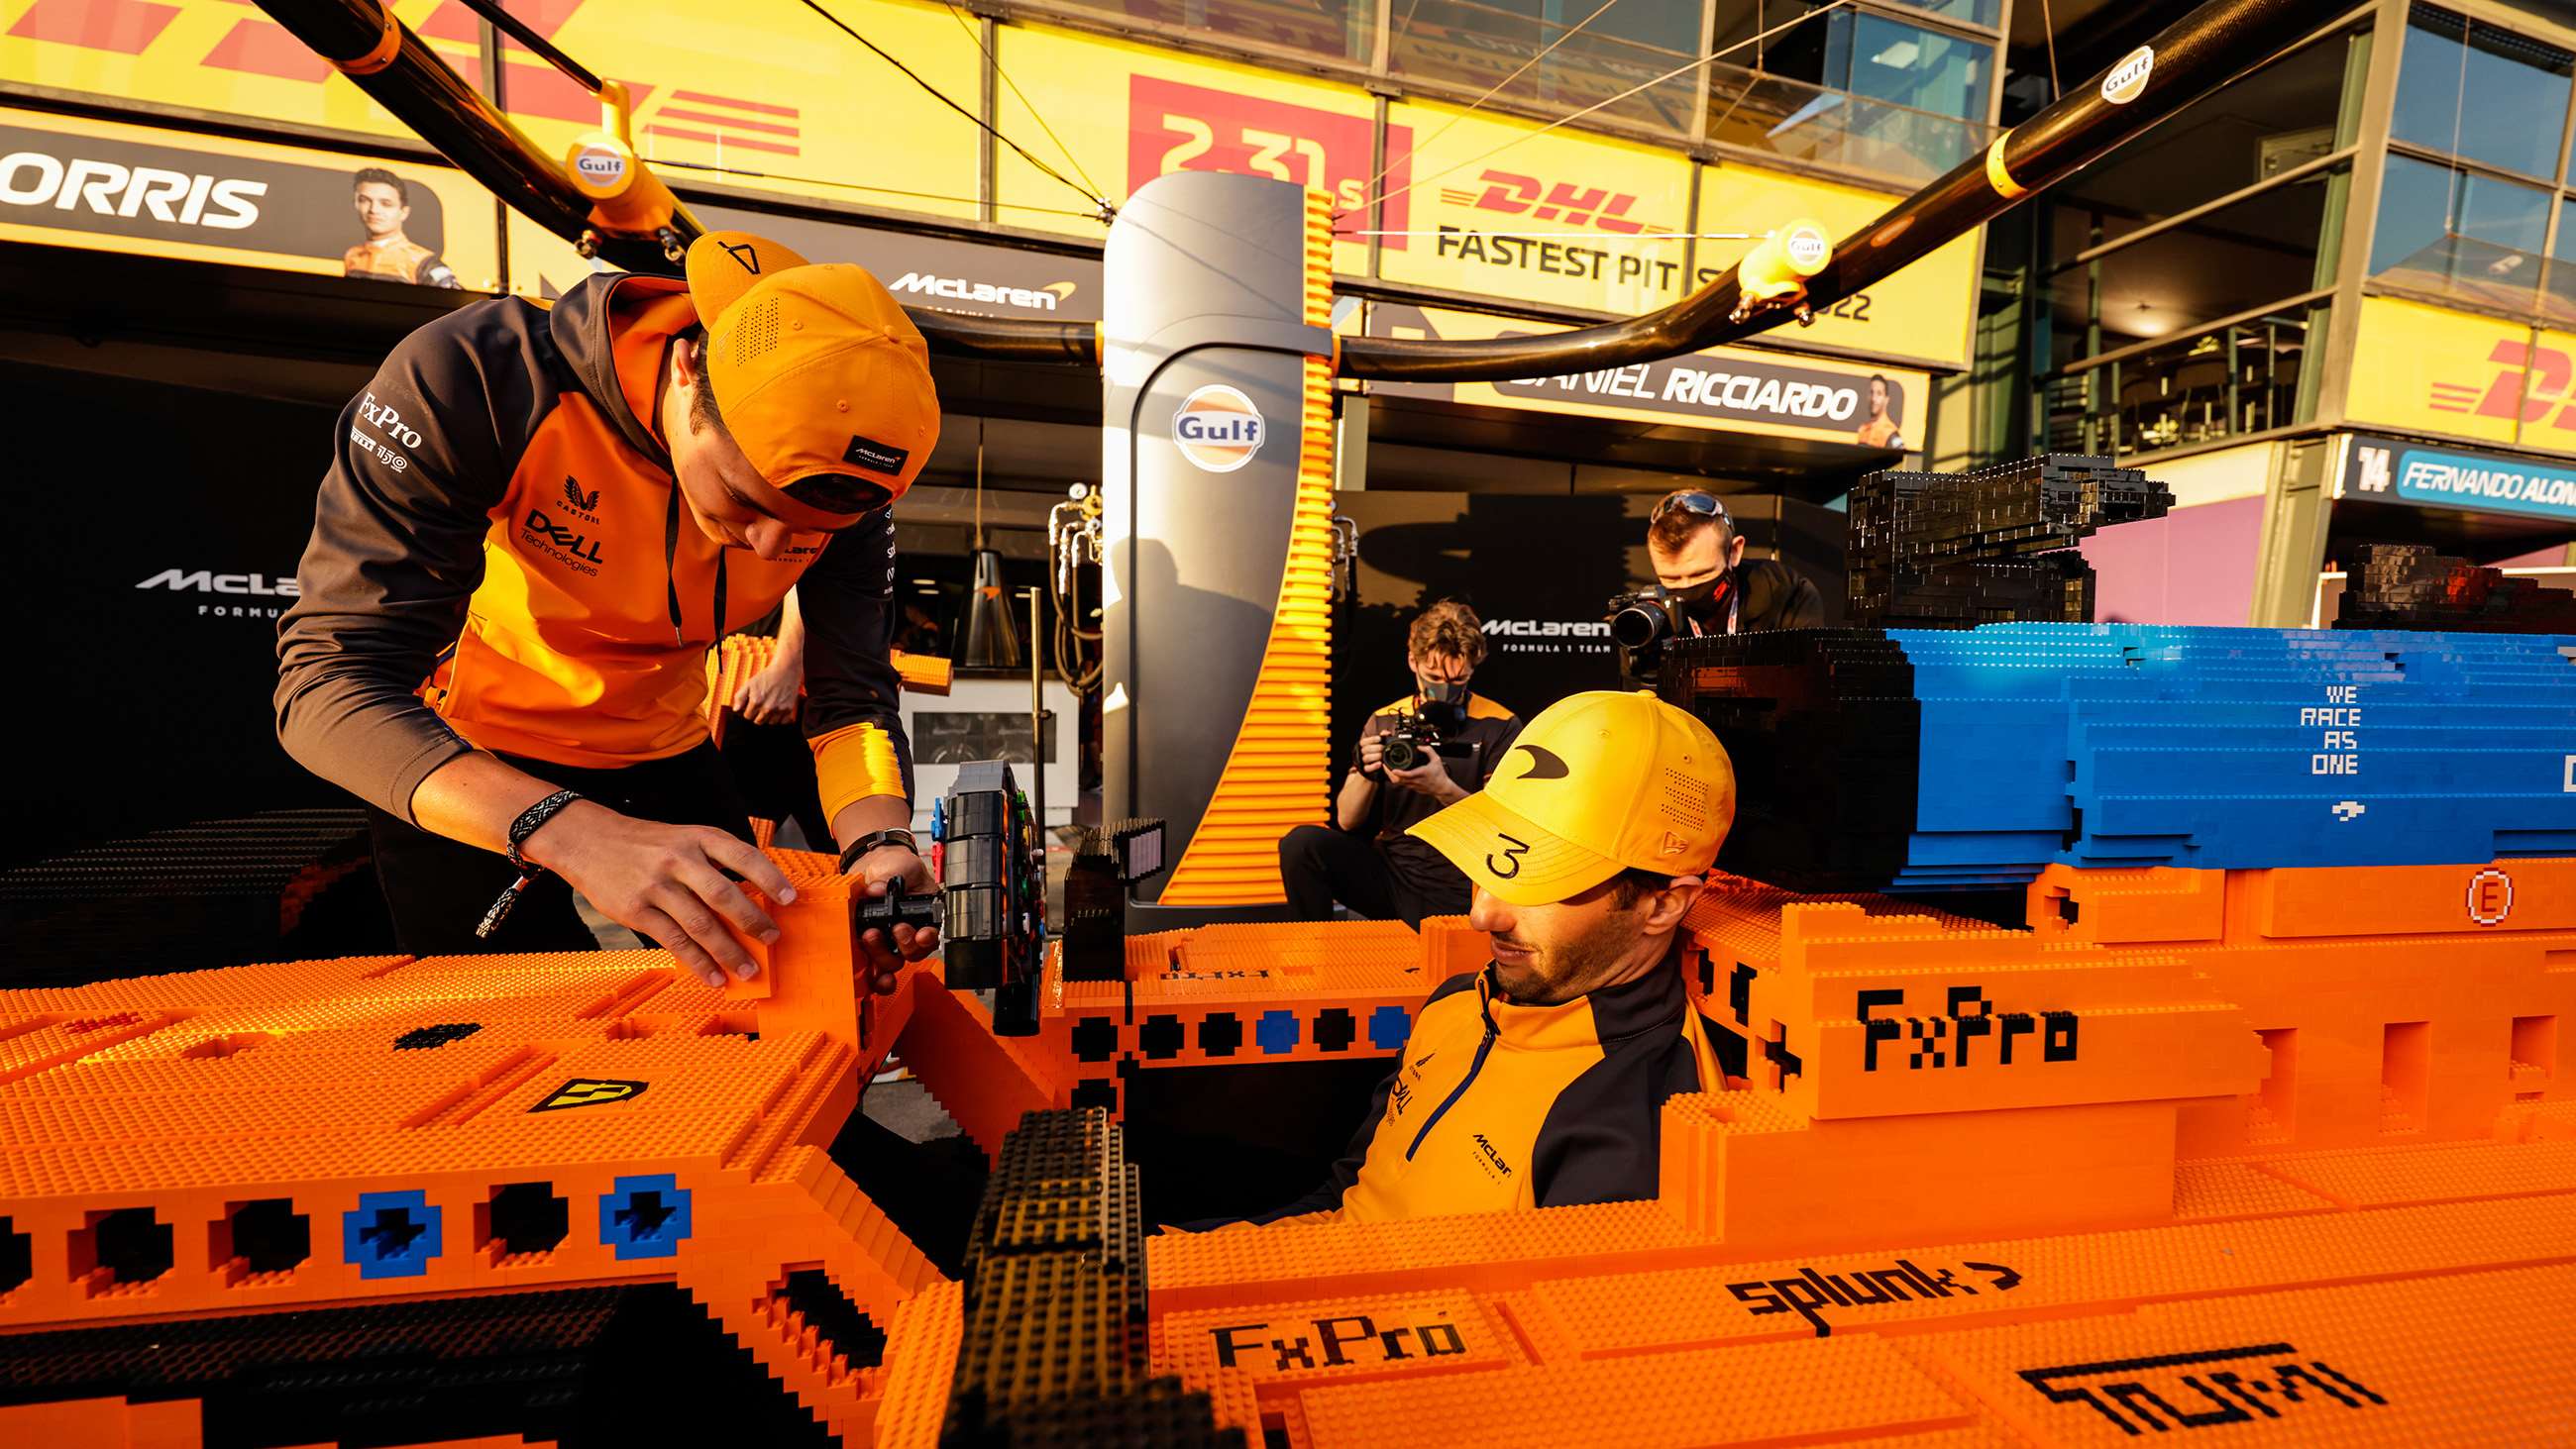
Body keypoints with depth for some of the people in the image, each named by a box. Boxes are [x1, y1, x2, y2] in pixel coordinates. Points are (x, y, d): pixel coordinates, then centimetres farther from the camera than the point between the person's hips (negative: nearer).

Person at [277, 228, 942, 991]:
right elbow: (330, 681, -34)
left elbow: (853, 695, -21)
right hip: (456, 765, -2)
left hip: (664, 759, 3)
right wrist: (577, 833, -52)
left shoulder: (840, 477, -22)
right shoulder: (475, 380, -32)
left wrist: (881, 841, -43)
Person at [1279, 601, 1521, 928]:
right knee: (1302, 843, -21)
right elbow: (1347, 822, 3)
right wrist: (1367, 774, -18)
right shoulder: (1383, 722, 5)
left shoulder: (1500, 727, -2)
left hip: (1453, 890, -2)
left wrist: (1443, 788, -25)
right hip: (1389, 872, 3)